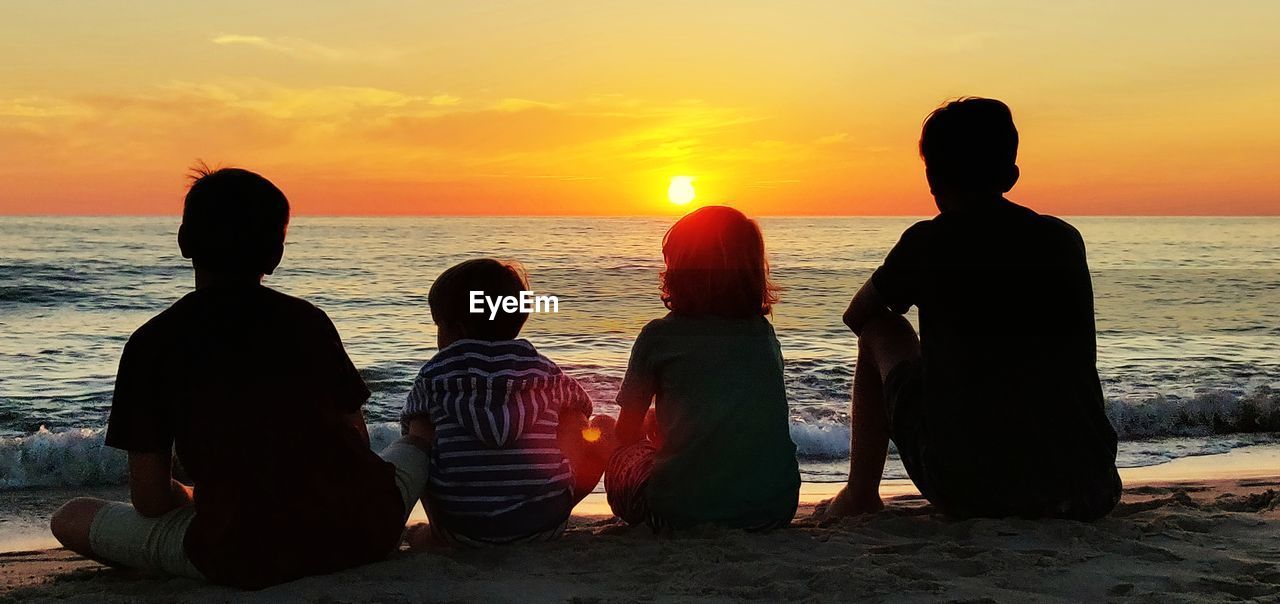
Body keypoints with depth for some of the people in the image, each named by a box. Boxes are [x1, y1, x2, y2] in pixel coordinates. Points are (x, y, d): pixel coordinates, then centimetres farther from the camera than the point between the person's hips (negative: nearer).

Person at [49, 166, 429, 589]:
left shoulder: (152, 344, 1)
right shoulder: (309, 320, 8)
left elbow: (149, 500, 1)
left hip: (242, 563, -3)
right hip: (362, 535, 3)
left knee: (71, 519, 18)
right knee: (418, 442, 35)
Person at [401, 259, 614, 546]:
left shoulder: (434, 374, 5)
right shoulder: (544, 370, 8)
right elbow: (583, 405, 26)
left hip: (462, 527, 0)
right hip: (544, 524, 0)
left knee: (418, 431, 23)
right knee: (602, 427, 19)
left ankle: (439, 533, 17)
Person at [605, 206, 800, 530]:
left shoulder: (659, 335, 1)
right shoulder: (765, 334, 11)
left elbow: (627, 433, 10)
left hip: (682, 509, -3)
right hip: (775, 509, 3)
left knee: (621, 458, 26)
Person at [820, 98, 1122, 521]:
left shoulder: (927, 242, -1)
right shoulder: (1066, 239, 10)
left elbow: (856, 316, 18)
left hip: (968, 491, -3)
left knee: (880, 330, 19)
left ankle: (860, 494, 26)